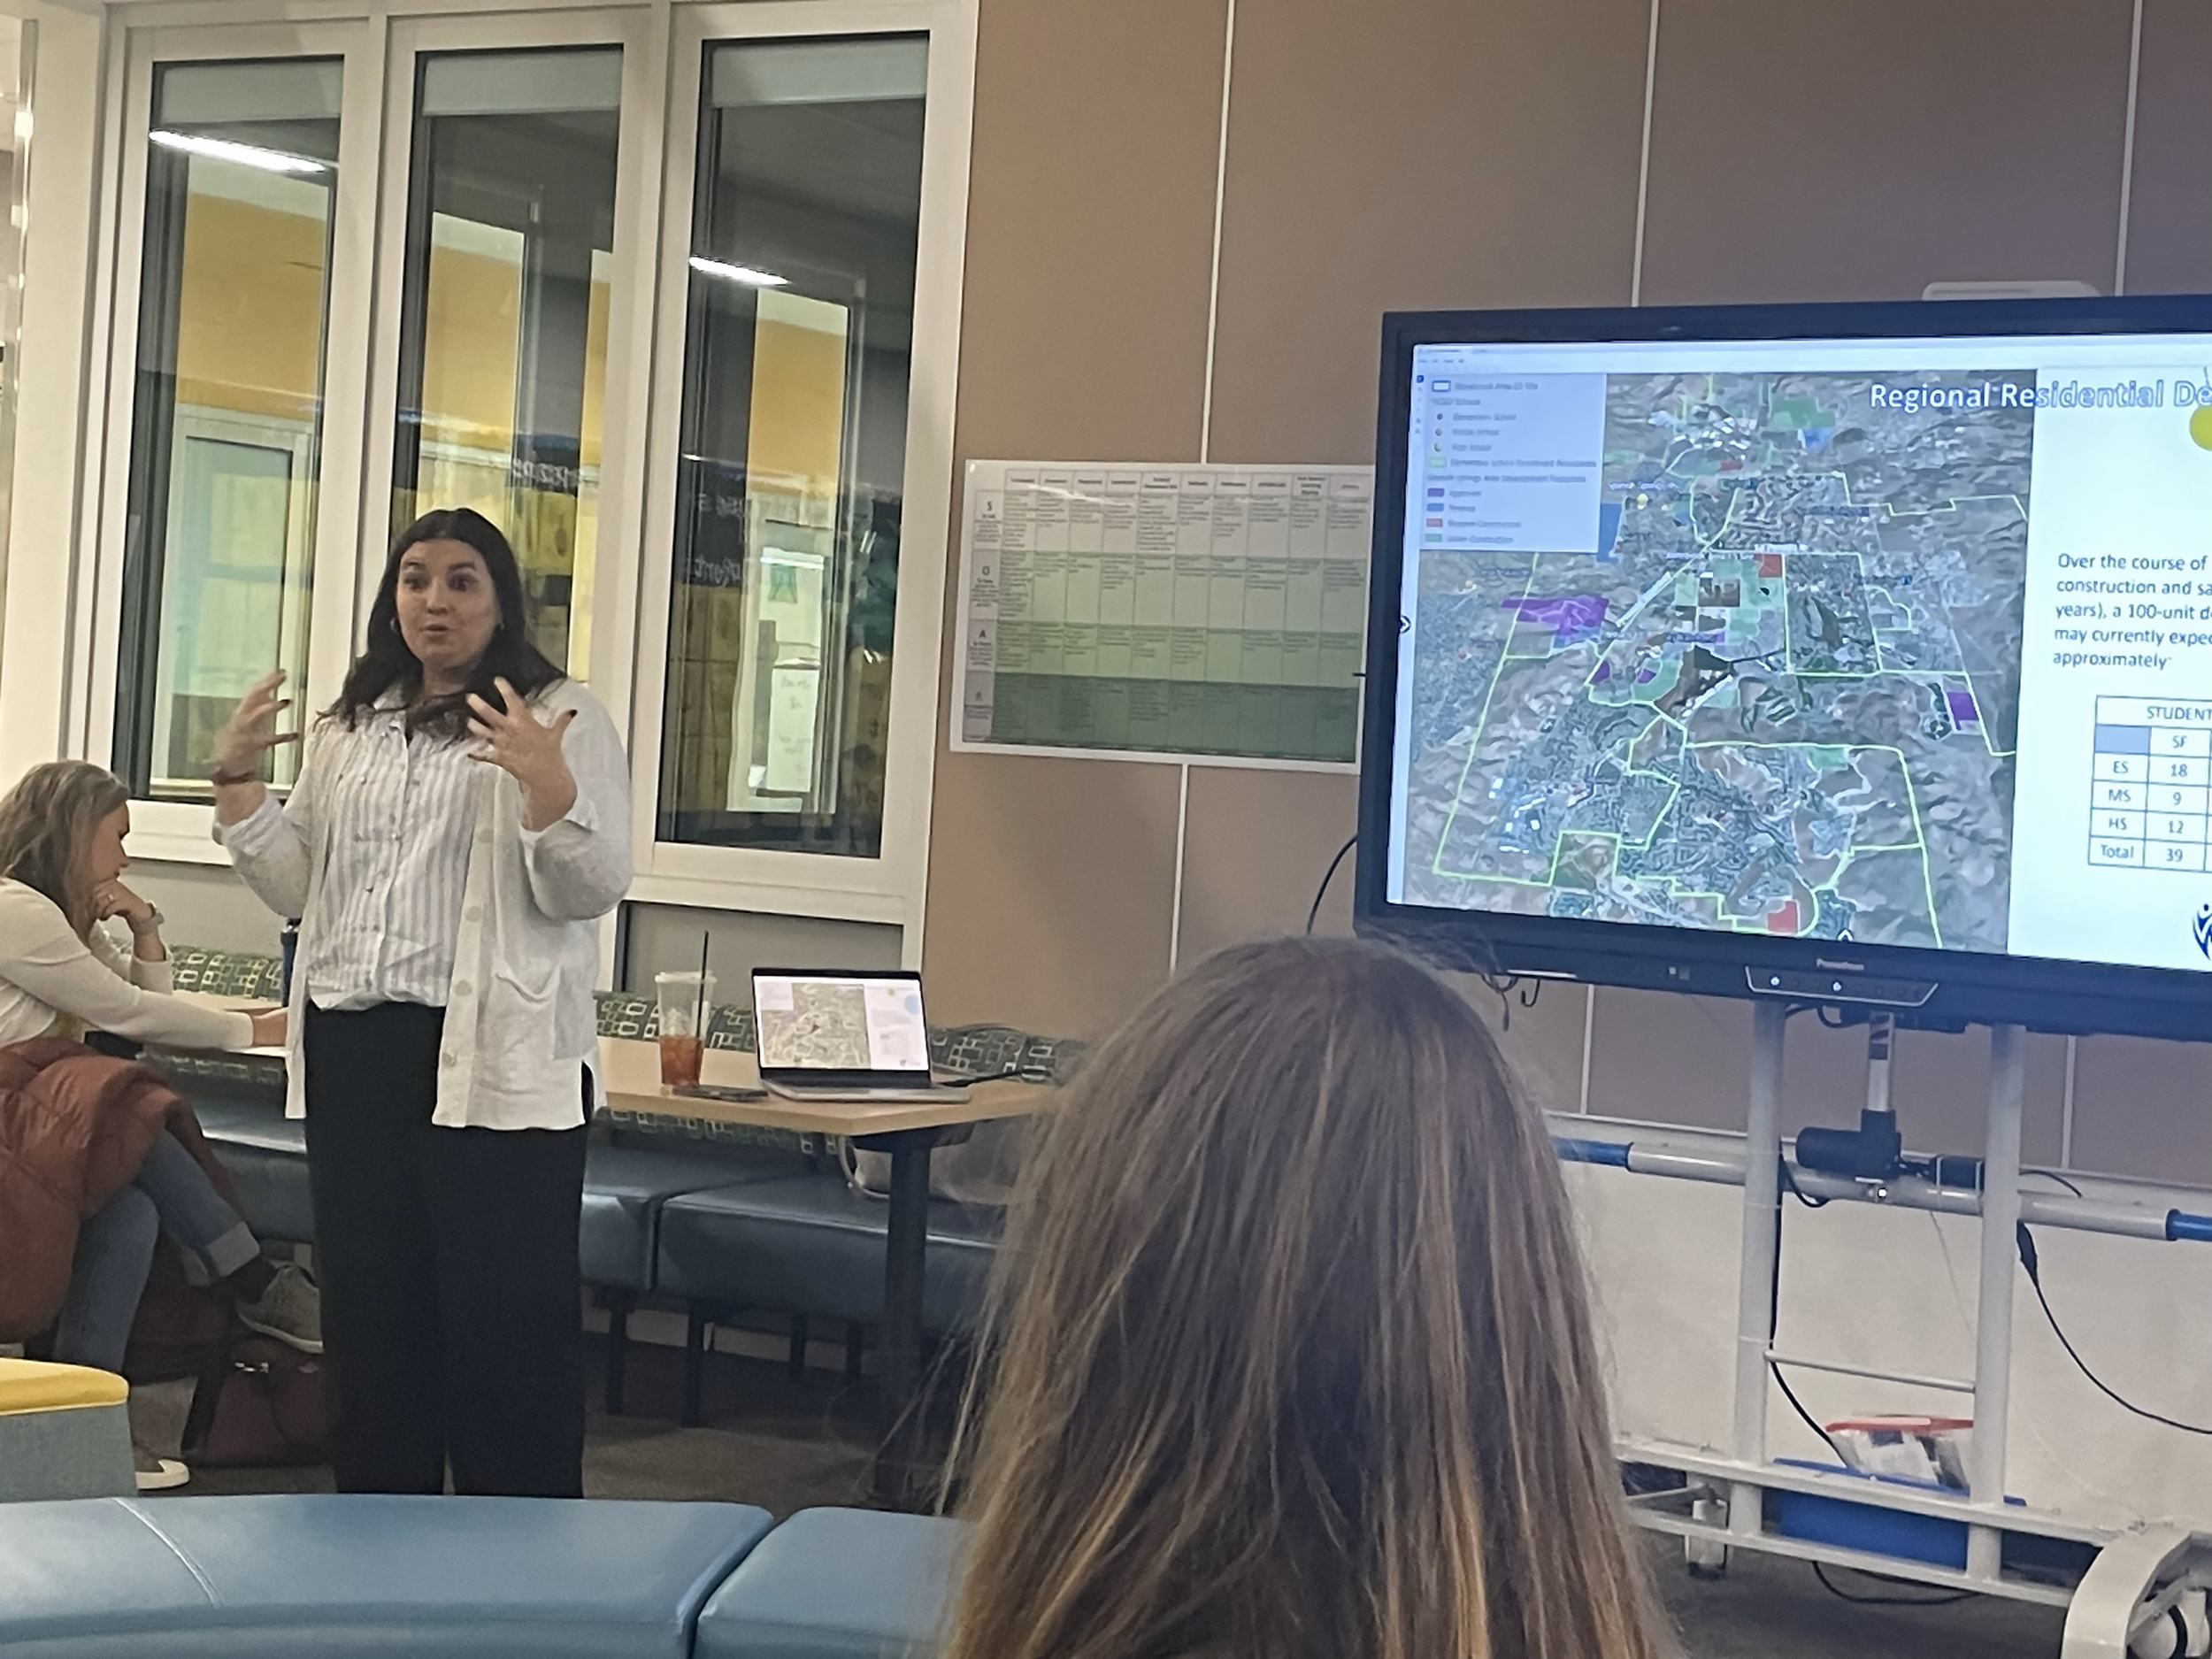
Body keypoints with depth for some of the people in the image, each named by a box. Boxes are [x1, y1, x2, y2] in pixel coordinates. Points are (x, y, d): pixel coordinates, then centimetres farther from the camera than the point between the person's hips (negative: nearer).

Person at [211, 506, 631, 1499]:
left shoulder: (561, 719, -1)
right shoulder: (347, 729, 18)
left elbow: (589, 892, -9)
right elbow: (292, 888, 18)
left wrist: (546, 785, -24)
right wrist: (236, 780, 7)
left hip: (493, 1058, -6)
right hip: (351, 1051, 6)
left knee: (502, 1319, -3)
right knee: (370, 1306, 13)